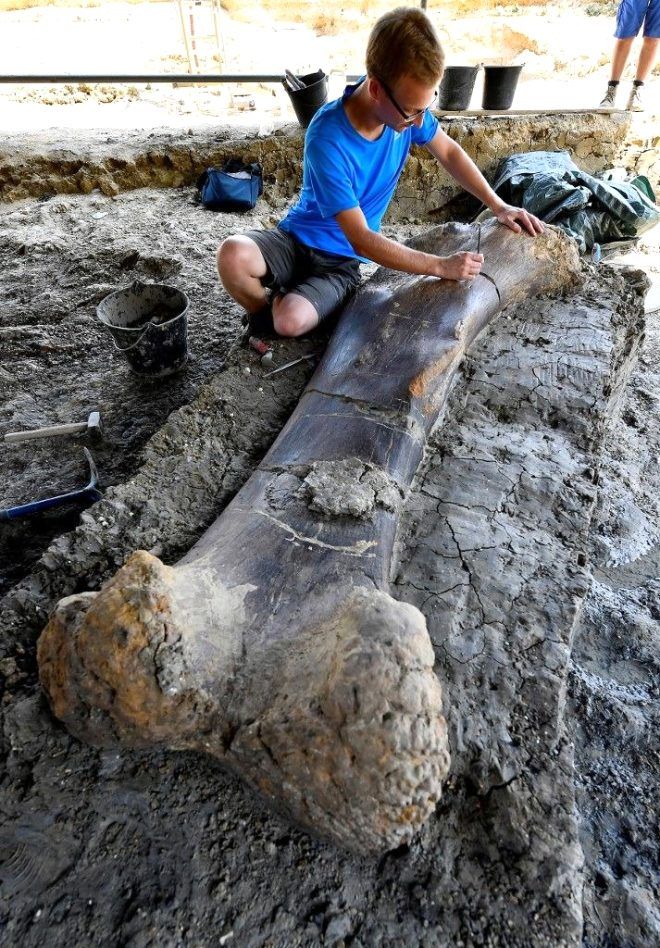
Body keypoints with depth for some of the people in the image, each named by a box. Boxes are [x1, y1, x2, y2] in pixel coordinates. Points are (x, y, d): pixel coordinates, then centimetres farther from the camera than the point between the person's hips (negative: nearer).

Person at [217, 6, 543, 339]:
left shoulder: (407, 105, -11)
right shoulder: (327, 140, -27)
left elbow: (449, 151, 10)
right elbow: (362, 240, -27)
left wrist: (497, 205, 2)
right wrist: (441, 267, -26)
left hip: (339, 260, 2)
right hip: (296, 238, -2)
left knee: (291, 322, -30)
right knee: (233, 255, -34)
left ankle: (281, 305, 9)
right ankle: (266, 307, 1)